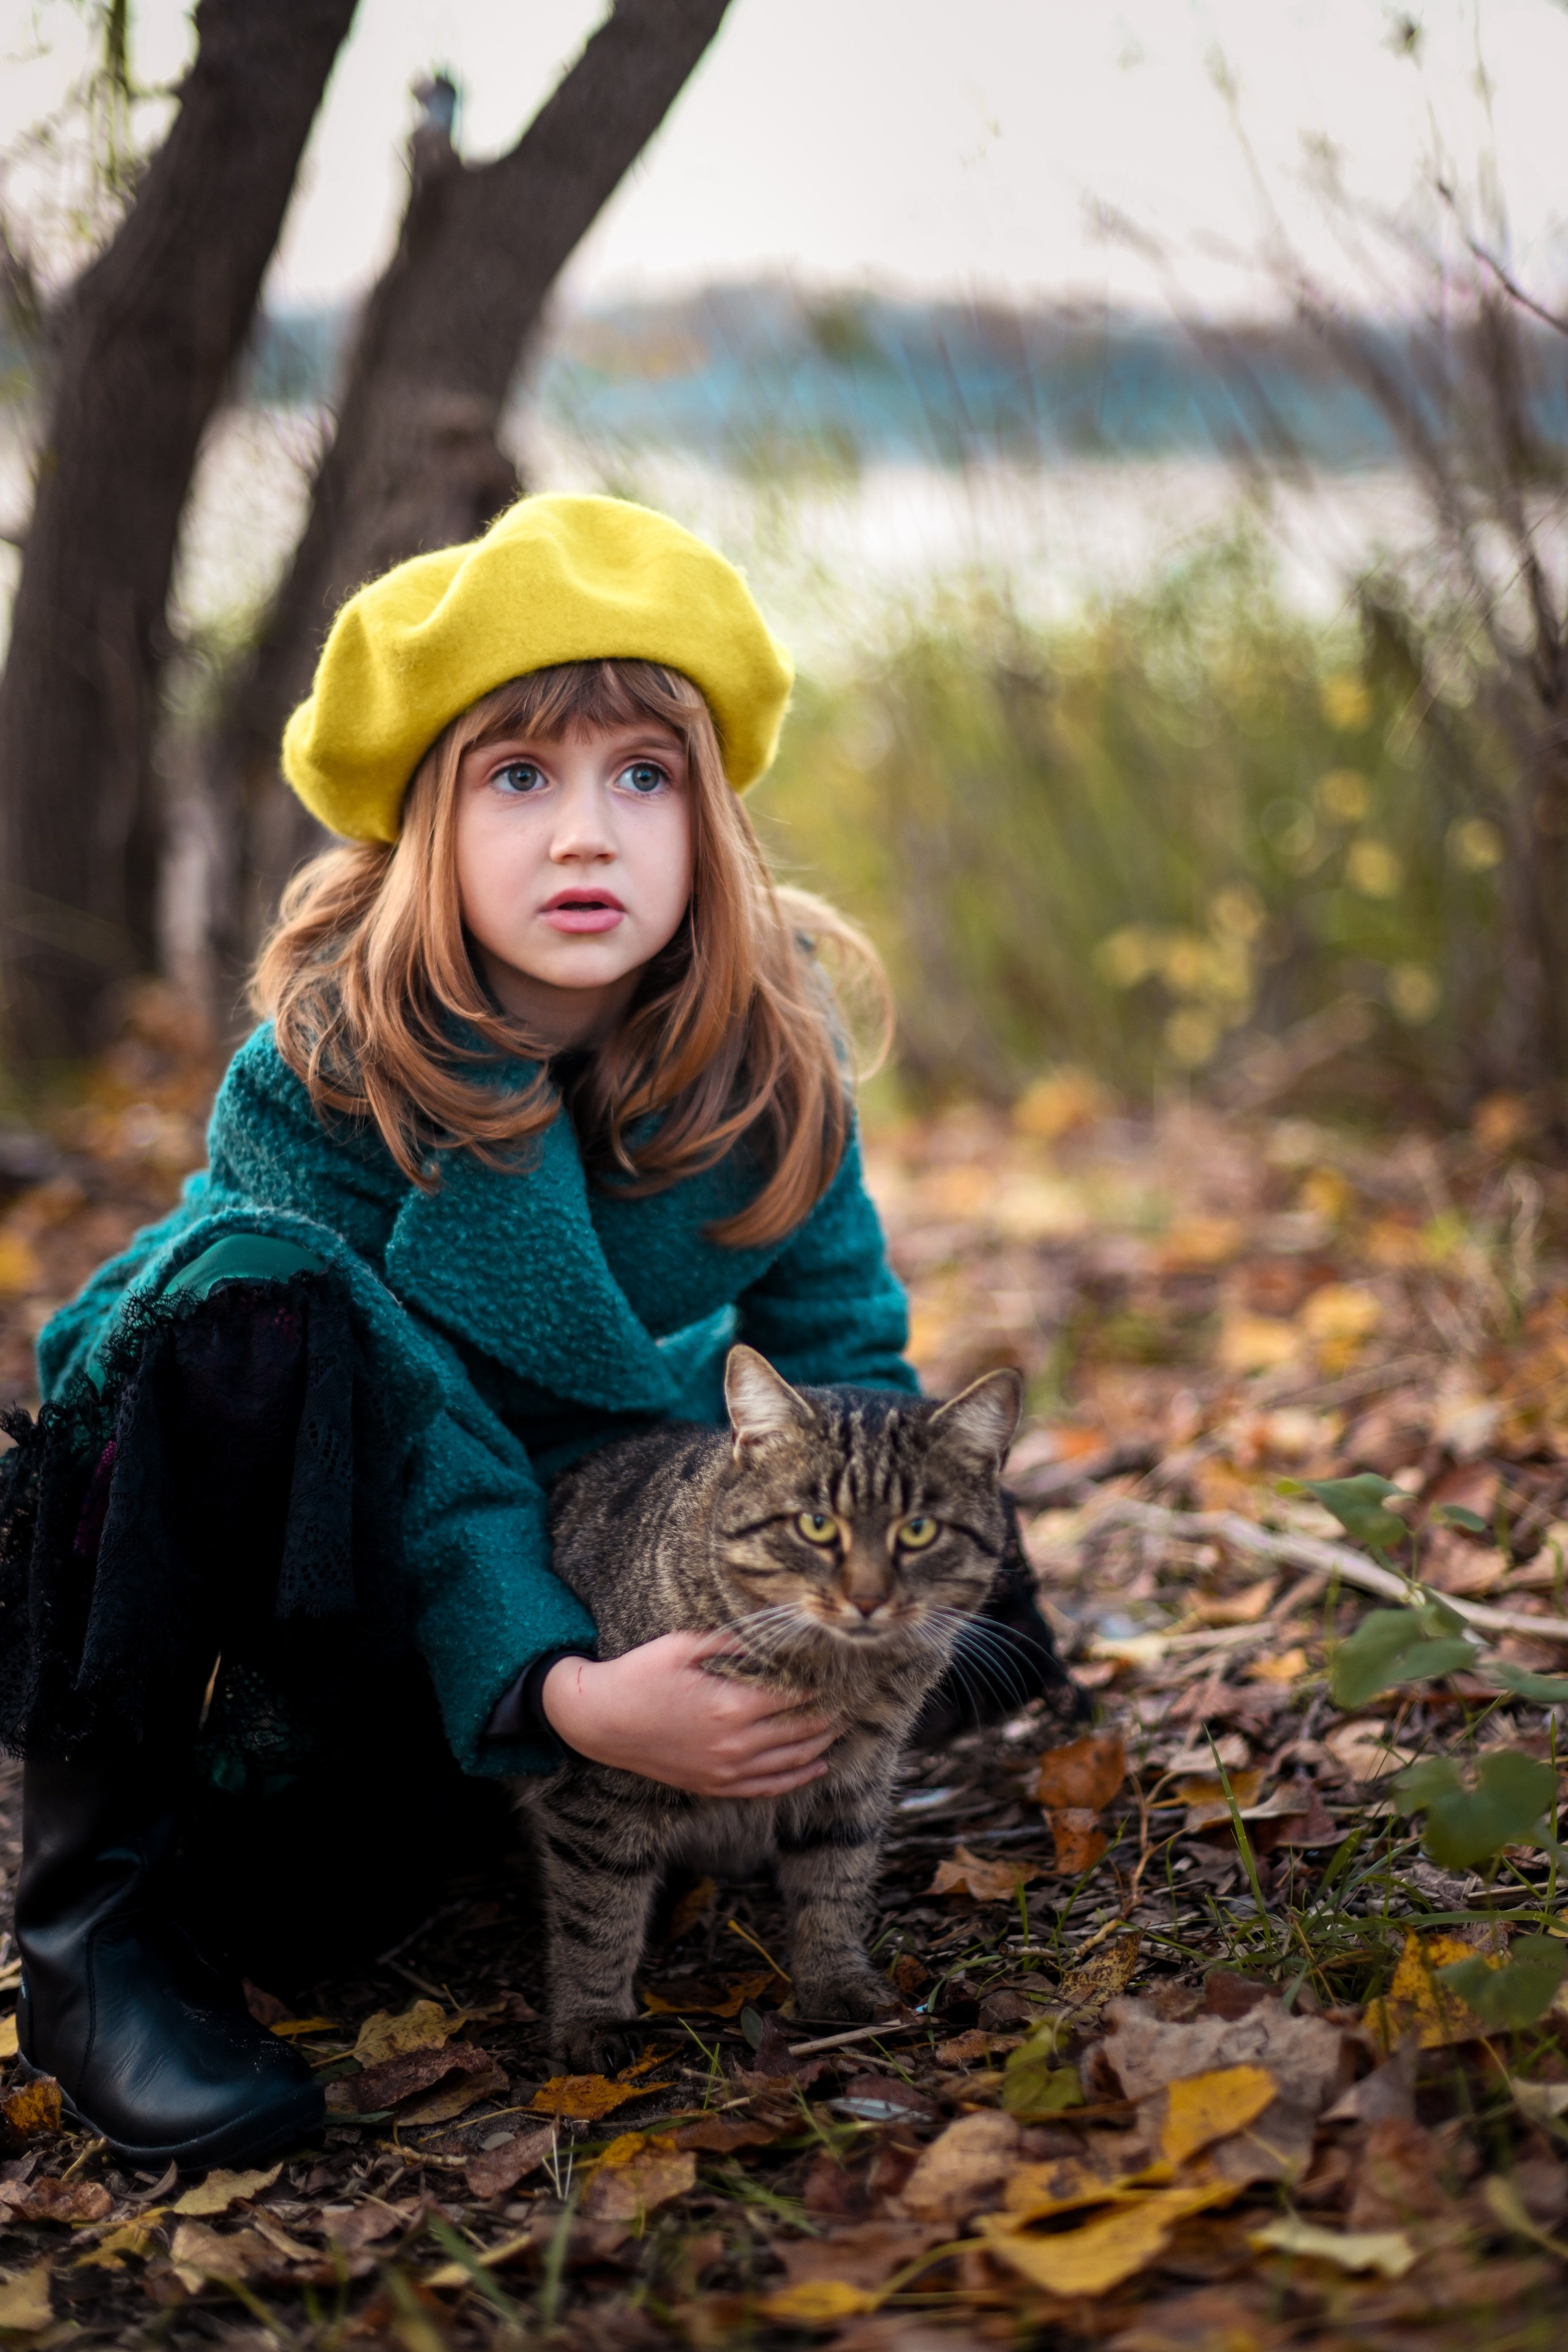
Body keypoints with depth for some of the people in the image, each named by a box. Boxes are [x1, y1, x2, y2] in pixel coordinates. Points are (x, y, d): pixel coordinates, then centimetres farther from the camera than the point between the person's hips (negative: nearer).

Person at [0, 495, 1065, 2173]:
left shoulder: (763, 1050, -15)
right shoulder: (321, 1073, -25)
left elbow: (845, 1341, -5)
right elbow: (423, 1430, -29)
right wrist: (553, 1687, -43)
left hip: (591, 1516, 2)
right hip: (305, 1514, -2)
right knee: (253, 1287, -37)